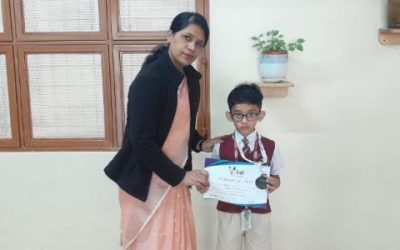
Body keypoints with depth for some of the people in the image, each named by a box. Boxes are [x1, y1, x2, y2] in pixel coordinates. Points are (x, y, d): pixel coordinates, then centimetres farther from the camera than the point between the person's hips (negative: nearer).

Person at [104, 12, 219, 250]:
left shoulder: (191, 78, 4)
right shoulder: (149, 80, -21)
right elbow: (141, 141, -23)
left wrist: (200, 143, 0)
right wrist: (180, 176, -18)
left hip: (175, 179, 7)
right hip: (146, 182, -7)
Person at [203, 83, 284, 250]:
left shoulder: (270, 147, -6)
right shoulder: (221, 146, -7)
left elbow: (276, 176, 4)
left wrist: (275, 184, -18)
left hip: (259, 213, 1)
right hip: (229, 212, 0)